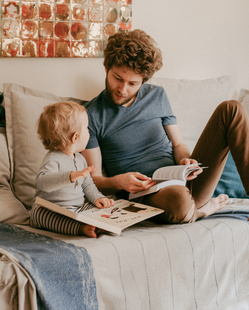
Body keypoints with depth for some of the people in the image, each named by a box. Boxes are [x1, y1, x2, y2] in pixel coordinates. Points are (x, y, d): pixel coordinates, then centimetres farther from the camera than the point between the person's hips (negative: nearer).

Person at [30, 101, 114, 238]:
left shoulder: (80, 158, 12)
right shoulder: (53, 160, -17)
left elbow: (87, 185, 21)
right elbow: (41, 182, -36)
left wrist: (97, 198, 0)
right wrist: (70, 177, -50)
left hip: (78, 209, 8)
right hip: (50, 211, -8)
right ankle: (80, 228, -47)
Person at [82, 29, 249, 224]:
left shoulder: (157, 96, 12)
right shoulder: (91, 115, -2)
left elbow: (178, 144, 16)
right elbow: (93, 179, -3)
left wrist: (186, 161, -9)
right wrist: (119, 182, -26)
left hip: (180, 182, 5)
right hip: (145, 195, -5)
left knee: (231, 110, -8)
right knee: (178, 198, -44)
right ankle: (203, 210, -7)